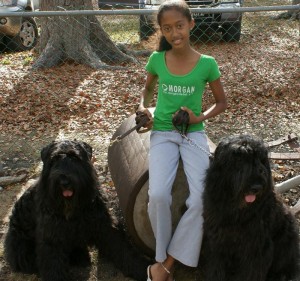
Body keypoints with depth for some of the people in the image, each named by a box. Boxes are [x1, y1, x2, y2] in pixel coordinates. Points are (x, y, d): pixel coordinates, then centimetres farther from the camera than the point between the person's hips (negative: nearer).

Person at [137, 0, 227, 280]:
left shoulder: (207, 64, -6)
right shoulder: (157, 59, -2)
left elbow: (222, 102, 7)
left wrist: (200, 118, -11)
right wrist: (143, 107, -4)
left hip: (194, 134, 0)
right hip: (163, 133, 1)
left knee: (200, 199, -22)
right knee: (158, 196, -25)